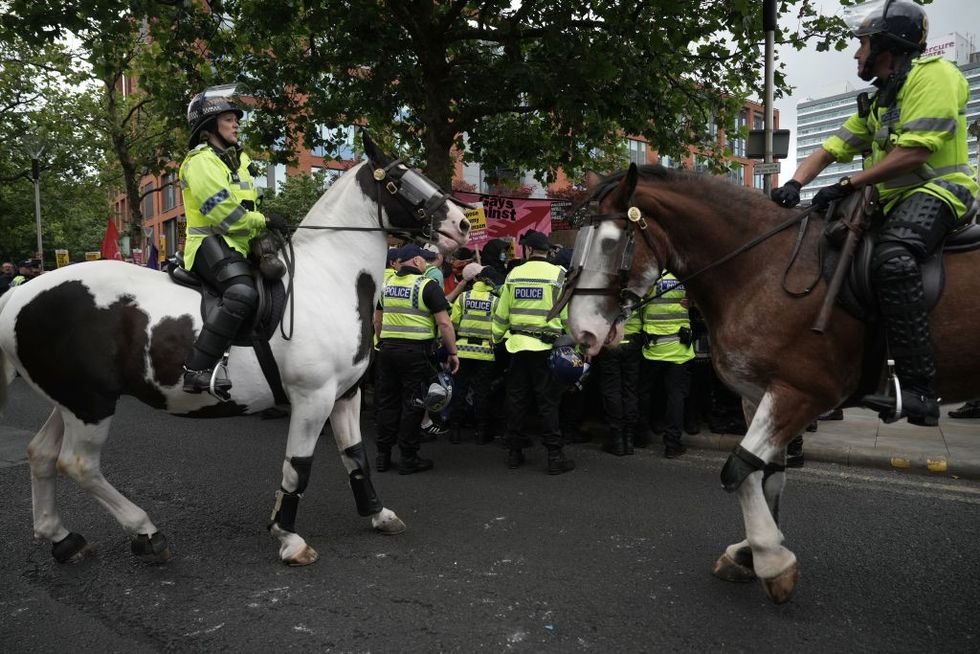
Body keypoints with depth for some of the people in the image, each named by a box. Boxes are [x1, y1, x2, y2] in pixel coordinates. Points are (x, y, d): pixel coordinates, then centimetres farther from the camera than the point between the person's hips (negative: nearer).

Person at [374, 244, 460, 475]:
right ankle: (408, 459, 9)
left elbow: (377, 319, 18)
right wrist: (453, 353, -7)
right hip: (416, 352, -6)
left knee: (387, 402, 13)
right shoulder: (427, 285, -9)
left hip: (387, 349, 6)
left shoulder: (387, 284, 10)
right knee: (412, 404, 3)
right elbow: (444, 323, -14)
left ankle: (383, 455, 20)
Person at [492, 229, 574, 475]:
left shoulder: (514, 274, 4)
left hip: (518, 345, 3)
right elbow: (568, 314, -5)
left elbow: (501, 313, 9)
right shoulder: (558, 274, -5)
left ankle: (514, 453, 18)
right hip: (546, 347, -3)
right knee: (548, 401, 2)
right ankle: (555, 456, 4)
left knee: (517, 399, 11)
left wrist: (495, 338, 22)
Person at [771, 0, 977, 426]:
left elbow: (913, 153, -19)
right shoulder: (877, 102, 22)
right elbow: (831, 150, 16)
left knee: (892, 255, -37)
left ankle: (917, 390, -40)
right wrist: (796, 182, -2)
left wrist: (848, 185, -18)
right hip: (894, 200, 10)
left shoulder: (932, 74, -6)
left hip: (938, 189, -10)